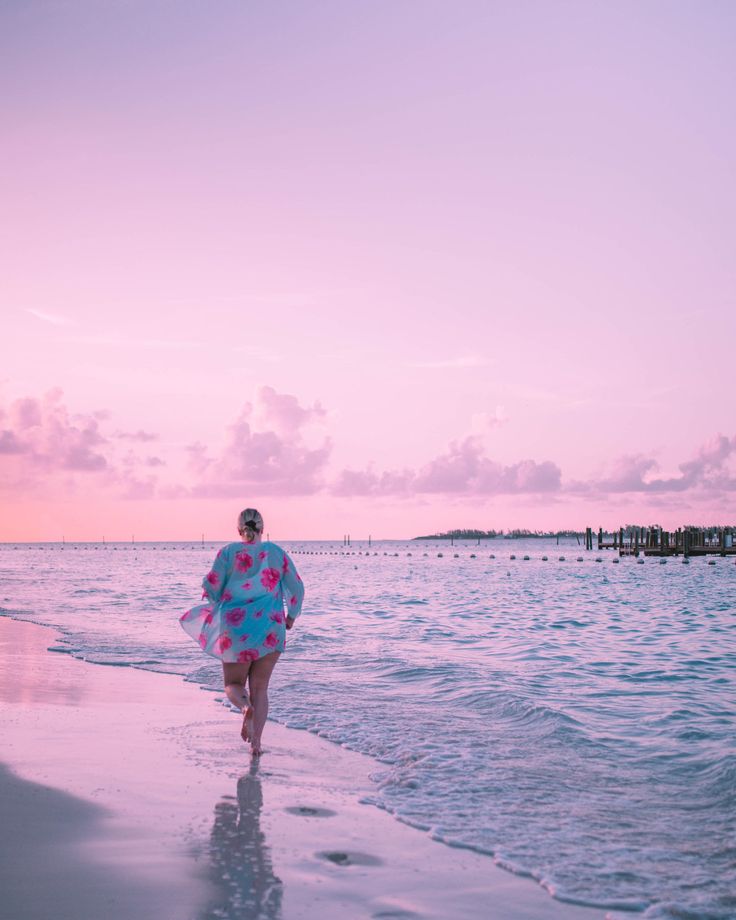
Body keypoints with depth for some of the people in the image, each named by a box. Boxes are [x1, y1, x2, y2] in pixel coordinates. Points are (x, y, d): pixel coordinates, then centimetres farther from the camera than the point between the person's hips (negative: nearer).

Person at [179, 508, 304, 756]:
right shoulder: (277, 553, 2)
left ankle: (245, 707, -20)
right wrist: (291, 616, 20)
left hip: (235, 628, -1)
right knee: (260, 688, 13)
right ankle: (256, 742, 4)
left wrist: (220, 605, 18)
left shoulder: (228, 552, -2)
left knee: (233, 684, 13)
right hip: (271, 628, 1)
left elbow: (212, 588, -5)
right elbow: (297, 588, 4)